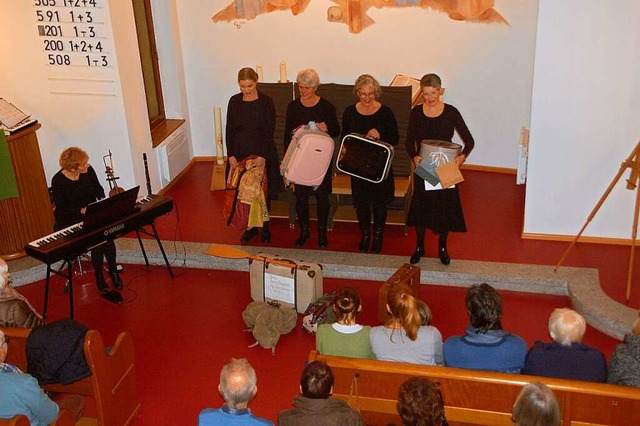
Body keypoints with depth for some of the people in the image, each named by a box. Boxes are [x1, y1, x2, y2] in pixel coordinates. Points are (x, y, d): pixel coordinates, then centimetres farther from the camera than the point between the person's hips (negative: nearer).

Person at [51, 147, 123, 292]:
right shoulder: (58, 181, -16)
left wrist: (102, 200, -6)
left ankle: (113, 271, -7)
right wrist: (81, 210, -27)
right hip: (69, 221, -4)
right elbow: (62, 209, -16)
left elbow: (98, 188, 14)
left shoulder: (88, 171, -4)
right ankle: (99, 276, -8)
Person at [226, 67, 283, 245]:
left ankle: (264, 227, 24)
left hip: (262, 153, -2)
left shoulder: (266, 102, -9)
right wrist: (230, 155, -6)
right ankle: (250, 226, 24)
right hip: (240, 153, 2)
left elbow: (269, 131, -12)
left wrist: (263, 155, -21)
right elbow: (229, 130, 2)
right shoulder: (234, 101, 0)